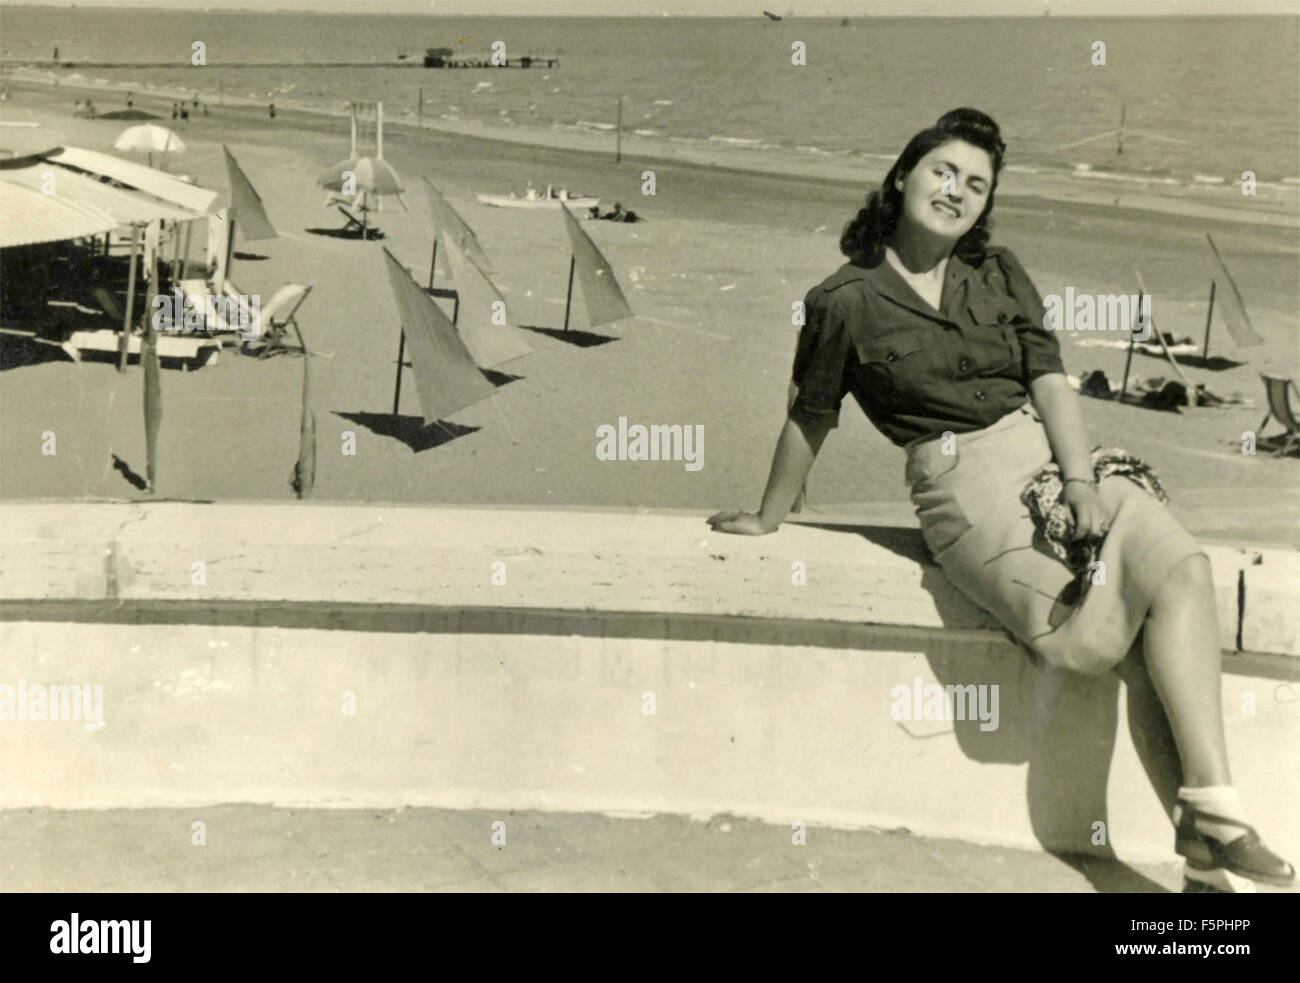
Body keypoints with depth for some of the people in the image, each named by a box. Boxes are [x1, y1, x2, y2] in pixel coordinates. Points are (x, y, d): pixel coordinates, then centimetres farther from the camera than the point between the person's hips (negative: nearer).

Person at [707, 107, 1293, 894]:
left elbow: (1049, 381, 5)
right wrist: (768, 519, 20)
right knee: (1098, 635, -27)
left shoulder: (1000, 273, 15)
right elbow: (810, 421, 12)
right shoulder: (845, 302, 3)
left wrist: (1081, 481, -10)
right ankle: (1205, 835, -13)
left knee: (1181, 570, -24)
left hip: (1053, 453, 4)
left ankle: (1212, 826, -26)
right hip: (964, 483, -4)